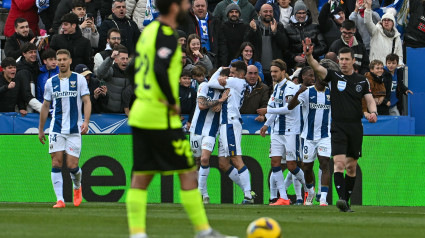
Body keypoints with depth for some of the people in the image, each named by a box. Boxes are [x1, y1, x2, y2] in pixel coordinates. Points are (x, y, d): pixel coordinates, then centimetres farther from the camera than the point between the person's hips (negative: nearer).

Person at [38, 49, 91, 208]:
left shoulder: (79, 79, 2)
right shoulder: (51, 82, 9)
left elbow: (86, 101, -1)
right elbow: (45, 106, 16)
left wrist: (86, 122, -15)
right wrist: (40, 129, 17)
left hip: (75, 129, -2)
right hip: (56, 128, 2)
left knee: (72, 165, -5)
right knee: (56, 163, -8)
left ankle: (77, 187, 27)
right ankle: (60, 200, -7)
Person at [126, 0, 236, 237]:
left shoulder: (149, 31, 13)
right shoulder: (166, 36, -14)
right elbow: (160, 71, -29)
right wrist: (173, 102, -16)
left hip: (140, 113, 9)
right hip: (161, 117, -9)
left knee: (141, 177, 5)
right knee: (188, 172, 0)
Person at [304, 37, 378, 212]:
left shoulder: (361, 81, 11)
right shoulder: (334, 77, 3)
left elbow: (370, 100, 9)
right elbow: (317, 68, -12)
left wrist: (373, 112, -13)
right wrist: (309, 56, -32)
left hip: (356, 128, 3)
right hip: (338, 127, -3)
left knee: (351, 166, 8)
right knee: (339, 163, -18)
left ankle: (346, 201, 17)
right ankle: (341, 198, -27)